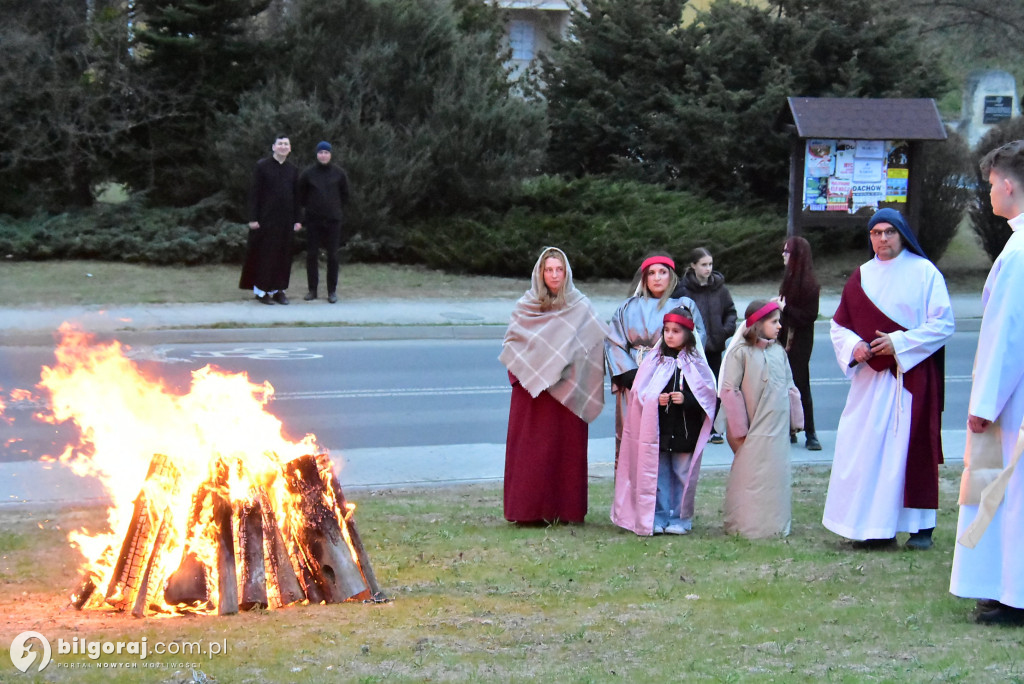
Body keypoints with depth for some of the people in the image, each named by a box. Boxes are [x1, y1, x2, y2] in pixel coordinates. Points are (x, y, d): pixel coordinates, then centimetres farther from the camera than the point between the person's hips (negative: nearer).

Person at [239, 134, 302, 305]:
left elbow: (296, 196, 12)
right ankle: (261, 290, 5)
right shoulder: (262, 166, -3)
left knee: (282, 254, 5)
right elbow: (254, 193, -6)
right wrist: (253, 218, -11)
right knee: (263, 253, -2)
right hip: (265, 218, -4)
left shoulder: (292, 170, 9)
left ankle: (278, 289, 12)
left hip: (285, 219, 4)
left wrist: (297, 220, 7)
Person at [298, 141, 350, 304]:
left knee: (333, 256, 1)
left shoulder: (339, 173, 1)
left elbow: (345, 194, 12)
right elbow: (301, 194, 11)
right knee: (312, 255, 2)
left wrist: (338, 208, 9)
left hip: (333, 220, 0)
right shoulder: (308, 174, -1)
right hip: (313, 220, 0)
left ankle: (332, 290, 7)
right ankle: (312, 289, 10)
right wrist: (308, 208, 9)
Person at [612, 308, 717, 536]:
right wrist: (656, 400, -15)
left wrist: (685, 399, -17)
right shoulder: (654, 360, 5)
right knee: (658, 474, 3)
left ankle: (680, 517, 14)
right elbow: (639, 394, 4)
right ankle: (658, 518, 11)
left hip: (685, 430, -1)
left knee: (682, 475, 4)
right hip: (658, 429, 1)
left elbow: (708, 396, -1)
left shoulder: (695, 363, 2)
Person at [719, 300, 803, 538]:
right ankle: (746, 525, 8)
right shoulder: (741, 352, -10)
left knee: (777, 476, 10)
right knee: (749, 477, -1)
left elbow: (790, 387, 16)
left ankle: (776, 524, 19)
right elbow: (729, 390, -11)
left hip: (778, 430, 6)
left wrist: (795, 419, 13)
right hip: (754, 431, -6)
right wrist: (738, 429, -11)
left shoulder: (779, 352, 8)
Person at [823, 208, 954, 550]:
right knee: (865, 449, 1)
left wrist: (899, 343, -15)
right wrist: (852, 346, -6)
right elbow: (839, 325, 15)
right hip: (870, 378, 4)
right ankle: (875, 526, 7)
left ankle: (921, 526, 3)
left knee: (913, 448, -4)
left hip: (912, 376, -4)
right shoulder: (861, 277, 11)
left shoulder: (924, 273, -3)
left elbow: (943, 324, -7)